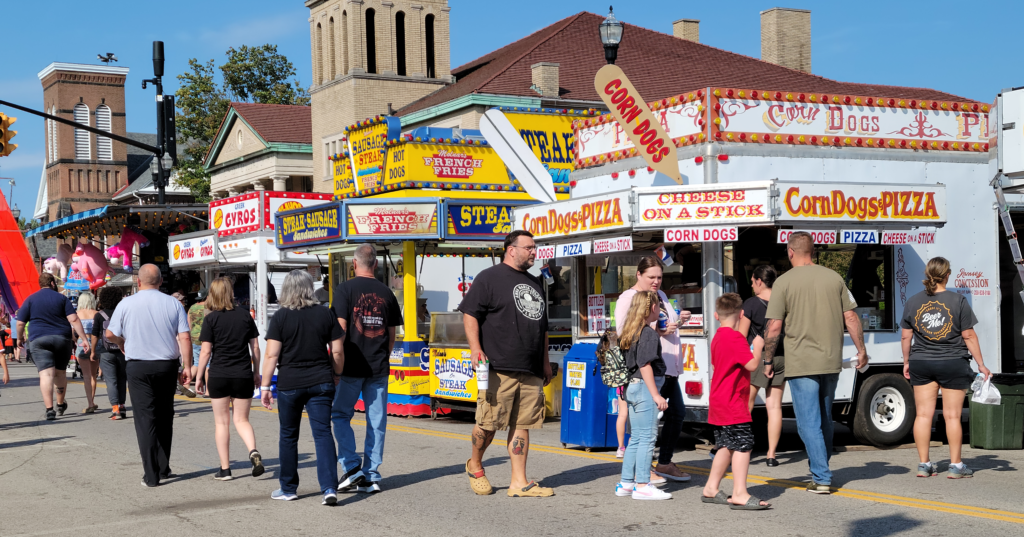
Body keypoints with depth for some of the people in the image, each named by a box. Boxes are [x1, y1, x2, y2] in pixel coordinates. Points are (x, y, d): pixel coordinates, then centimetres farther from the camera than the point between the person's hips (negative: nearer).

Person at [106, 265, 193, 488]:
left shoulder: (126, 304, -3)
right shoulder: (173, 304, -2)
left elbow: (110, 334, 4)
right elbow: (185, 337, -7)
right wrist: (188, 367, -1)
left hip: (138, 367, -1)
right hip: (167, 366, 2)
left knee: (145, 420, 1)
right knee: (165, 418, 17)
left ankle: (151, 475, -2)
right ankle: (163, 468, 21)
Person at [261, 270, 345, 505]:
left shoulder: (280, 317, -5)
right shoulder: (326, 314, 1)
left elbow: (272, 355, -9)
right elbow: (337, 352, 4)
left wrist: (265, 386, -4)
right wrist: (336, 376, 19)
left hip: (290, 384, -1)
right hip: (321, 382, 2)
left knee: (289, 436, 12)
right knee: (323, 433, 1)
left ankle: (288, 488, 22)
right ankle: (329, 487, -11)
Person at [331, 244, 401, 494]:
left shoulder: (345, 289, -6)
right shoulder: (386, 293, 7)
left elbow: (340, 328, -12)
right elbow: (391, 334, 11)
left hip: (351, 367, -3)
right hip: (379, 368, 4)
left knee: (340, 415, 10)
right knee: (376, 421, 7)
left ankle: (351, 468, 0)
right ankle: (372, 477, 9)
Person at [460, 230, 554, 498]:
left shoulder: (534, 283, 22)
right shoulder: (489, 278, -1)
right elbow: (469, 313, -6)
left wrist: (545, 362, 24)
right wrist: (475, 348, -16)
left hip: (530, 372, 7)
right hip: (498, 368, -6)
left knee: (522, 425, 5)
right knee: (488, 423, -3)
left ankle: (519, 482, 9)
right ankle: (475, 465, 22)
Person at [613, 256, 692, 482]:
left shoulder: (660, 296, 21)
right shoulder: (628, 298, -6)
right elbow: (623, 332, -16)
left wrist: (679, 320, 10)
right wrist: (657, 330, -22)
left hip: (668, 368, 9)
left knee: (677, 412, 12)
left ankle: (665, 463, 25)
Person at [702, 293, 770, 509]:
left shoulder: (717, 337, 14)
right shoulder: (735, 338, -17)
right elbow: (751, 364, -21)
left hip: (719, 402, 10)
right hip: (732, 403, -10)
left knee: (727, 446, 17)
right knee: (743, 445, -9)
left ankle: (711, 489, 21)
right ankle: (740, 495, -12)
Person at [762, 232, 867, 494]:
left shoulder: (784, 282, -7)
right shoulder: (834, 277, 4)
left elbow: (774, 328, -9)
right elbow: (851, 318, 5)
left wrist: (767, 360, 2)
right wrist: (861, 350, 15)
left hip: (801, 364, -5)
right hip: (831, 362, 5)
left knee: (809, 423, 0)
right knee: (825, 420, 19)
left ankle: (821, 478, -3)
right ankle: (821, 469, 29)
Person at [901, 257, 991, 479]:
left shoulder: (912, 302, 2)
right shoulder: (958, 301, -7)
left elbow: (906, 337, 6)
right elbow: (969, 336, -5)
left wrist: (906, 362, 18)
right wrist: (981, 364, 2)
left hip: (921, 364, 3)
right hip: (953, 364, -2)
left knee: (923, 414, 5)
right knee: (952, 415, 2)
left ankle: (924, 464, 8)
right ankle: (956, 465, 7)